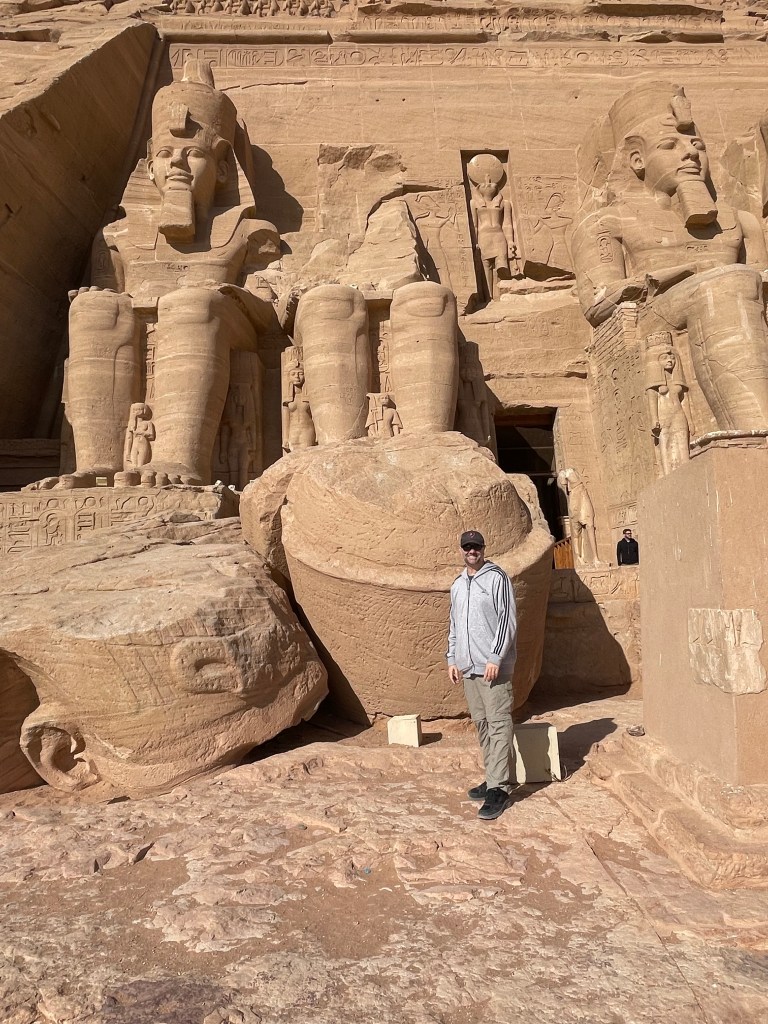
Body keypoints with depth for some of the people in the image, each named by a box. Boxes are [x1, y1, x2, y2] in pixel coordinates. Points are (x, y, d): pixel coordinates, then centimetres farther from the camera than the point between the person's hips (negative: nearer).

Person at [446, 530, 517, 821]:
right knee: (481, 723, 11)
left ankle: (498, 789, -4)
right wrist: (452, 659, 15)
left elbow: (507, 620, -10)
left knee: (498, 724, -6)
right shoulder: (457, 585, 17)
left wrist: (495, 658, -15)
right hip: (468, 666, 7)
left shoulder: (496, 577, -5)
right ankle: (493, 779, 20)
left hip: (493, 666, -7)